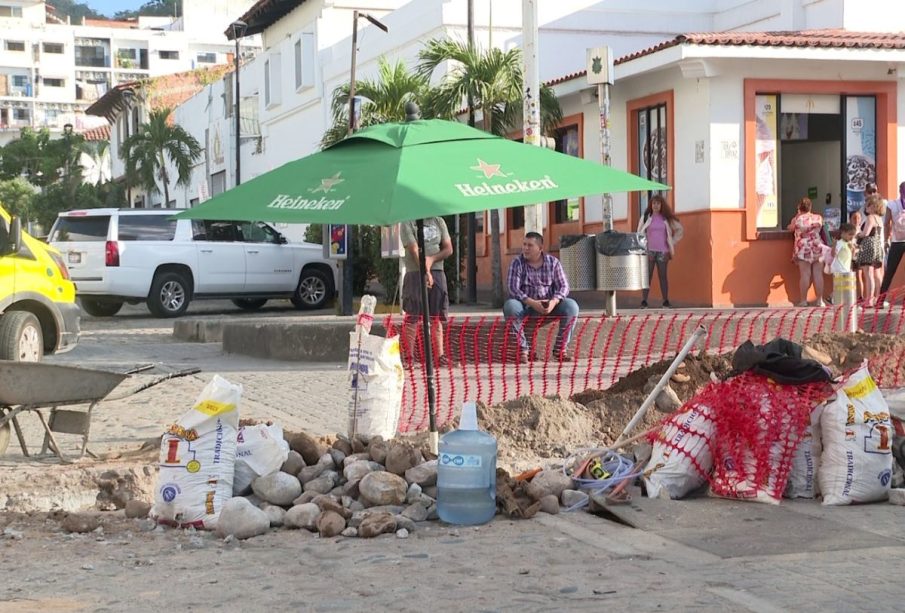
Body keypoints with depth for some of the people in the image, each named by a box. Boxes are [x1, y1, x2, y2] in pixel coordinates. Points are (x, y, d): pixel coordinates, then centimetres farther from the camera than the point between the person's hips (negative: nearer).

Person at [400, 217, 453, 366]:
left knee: (437, 317, 3)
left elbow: (448, 249, 10)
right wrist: (425, 272, -23)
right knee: (413, 317, -5)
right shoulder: (408, 223, -1)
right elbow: (414, 250, -12)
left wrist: (432, 259, -9)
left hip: (437, 272, 4)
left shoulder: (439, 222, 14)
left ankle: (440, 355, 3)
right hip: (415, 273, -4)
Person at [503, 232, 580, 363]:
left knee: (571, 306, -25)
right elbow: (513, 289, -14)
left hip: (549, 306, 1)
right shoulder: (517, 263, -4)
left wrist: (553, 302, -24)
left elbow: (563, 286, -2)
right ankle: (522, 349, -26)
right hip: (525, 305, -1)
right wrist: (533, 303, -28)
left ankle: (560, 348, -17)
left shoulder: (553, 262, 1)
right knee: (510, 306, -34)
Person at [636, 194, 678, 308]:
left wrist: (671, 248, 9)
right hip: (649, 251, -1)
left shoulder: (666, 218, 10)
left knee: (663, 276, 3)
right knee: (647, 276, -5)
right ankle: (644, 301, -7)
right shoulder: (646, 218, 6)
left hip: (662, 251, 1)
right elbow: (640, 234, 6)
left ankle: (666, 301, 6)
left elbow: (669, 234, 15)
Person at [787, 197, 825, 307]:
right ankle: (820, 300, 4)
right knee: (818, 274, 3)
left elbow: (790, 229, 14)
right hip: (817, 248, 2)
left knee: (805, 275, -3)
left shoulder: (797, 219, -4)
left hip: (803, 249, -2)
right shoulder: (818, 218, 4)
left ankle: (803, 300, -1)